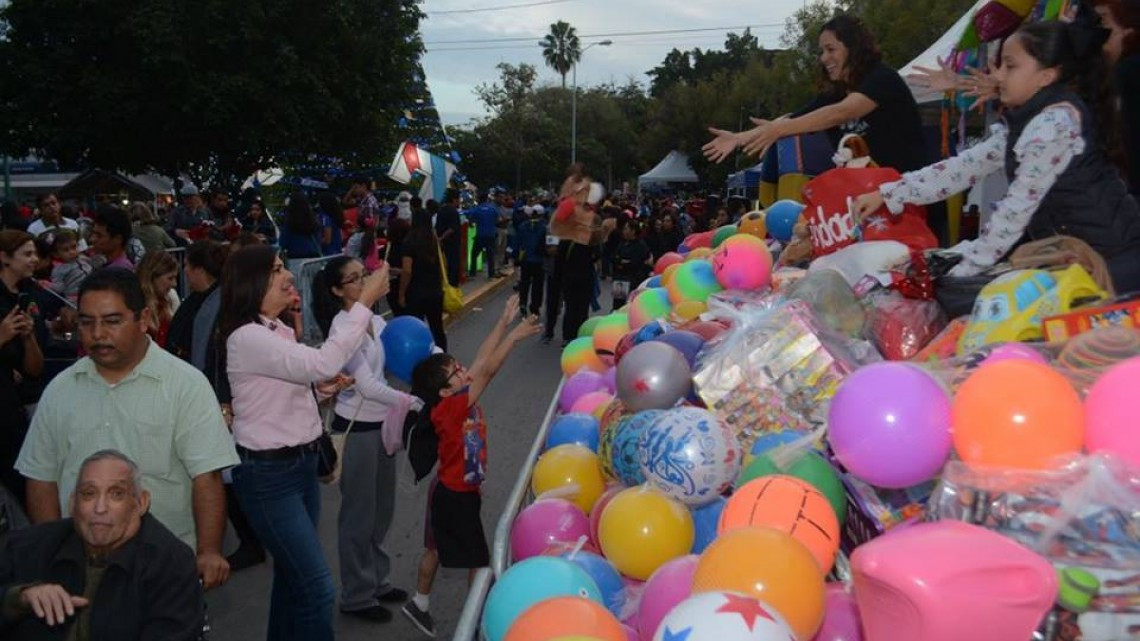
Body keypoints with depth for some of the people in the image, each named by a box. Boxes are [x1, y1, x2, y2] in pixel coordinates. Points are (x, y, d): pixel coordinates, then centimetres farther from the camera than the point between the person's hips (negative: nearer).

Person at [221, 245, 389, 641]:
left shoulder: (278, 331, 10)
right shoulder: (247, 338, -20)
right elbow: (323, 362, -32)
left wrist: (322, 388, 0)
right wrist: (365, 301, -27)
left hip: (302, 463, 9)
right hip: (268, 473, -9)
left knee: (293, 576, 19)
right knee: (318, 589, -8)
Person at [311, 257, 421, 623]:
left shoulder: (372, 319, 4)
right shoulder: (342, 327, -18)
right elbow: (367, 386, -22)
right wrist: (414, 402, -22)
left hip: (380, 423, 8)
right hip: (356, 428, -8)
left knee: (382, 509, 19)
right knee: (360, 513, 6)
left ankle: (376, 581, 35)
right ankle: (357, 596, 22)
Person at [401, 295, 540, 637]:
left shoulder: (461, 400, -5)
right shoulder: (450, 409, -29)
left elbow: (481, 360, -6)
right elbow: (487, 372, -37)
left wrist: (504, 322, -8)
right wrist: (513, 337, -38)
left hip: (457, 490, 9)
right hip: (454, 495, -9)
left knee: (437, 548, 24)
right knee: (480, 562, 0)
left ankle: (420, 605, 41)